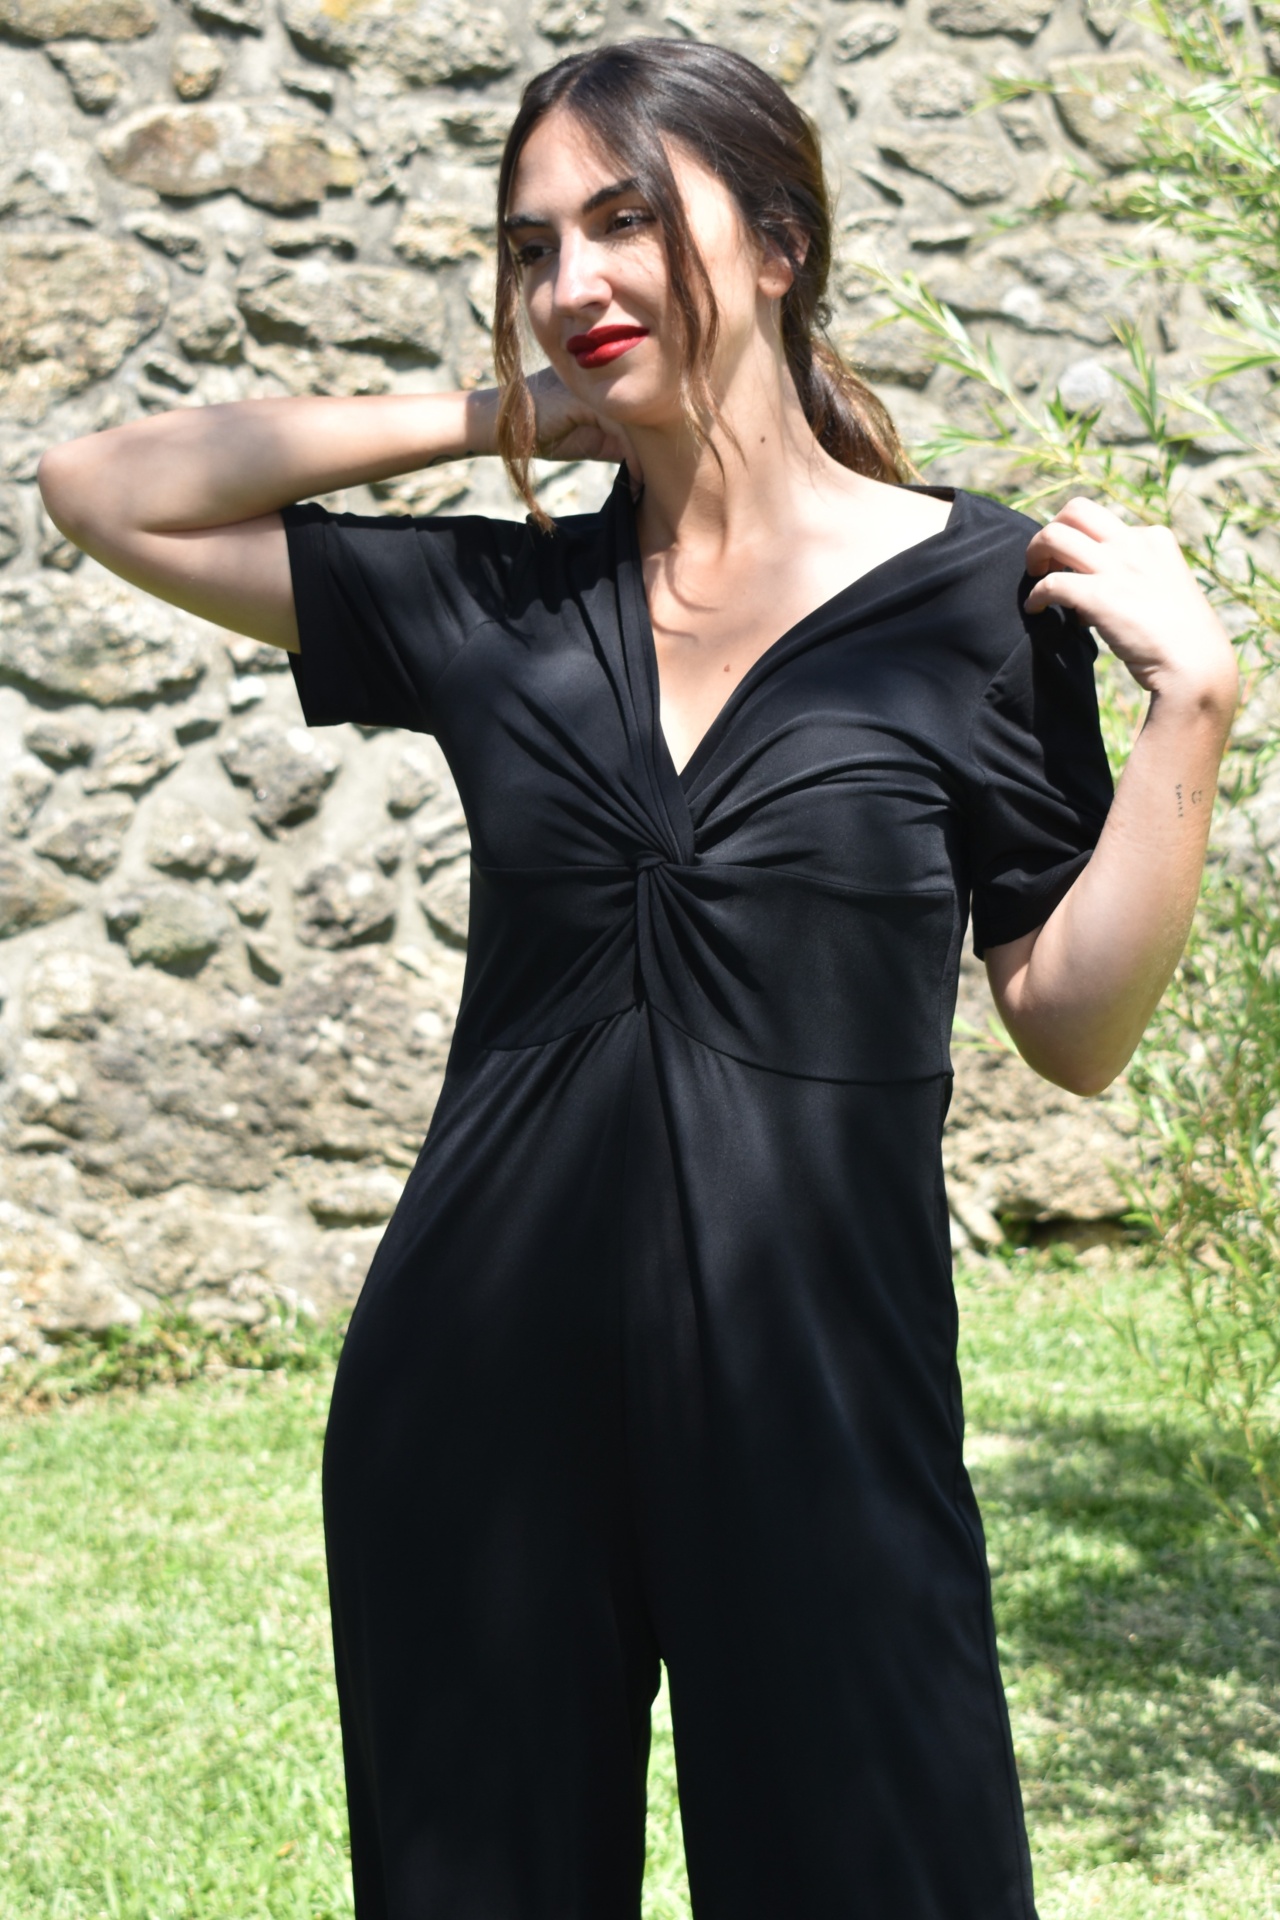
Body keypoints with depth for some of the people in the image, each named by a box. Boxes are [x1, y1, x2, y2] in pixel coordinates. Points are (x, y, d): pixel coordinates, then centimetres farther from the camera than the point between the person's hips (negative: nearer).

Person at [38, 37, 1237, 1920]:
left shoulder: (977, 594, 0)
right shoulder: (500, 601, 6)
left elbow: (1074, 1028, 1)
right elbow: (106, 489, 10)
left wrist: (1193, 698, -10)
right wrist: (484, 413, 6)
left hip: (817, 1387, -2)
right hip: (481, 1391, 3)